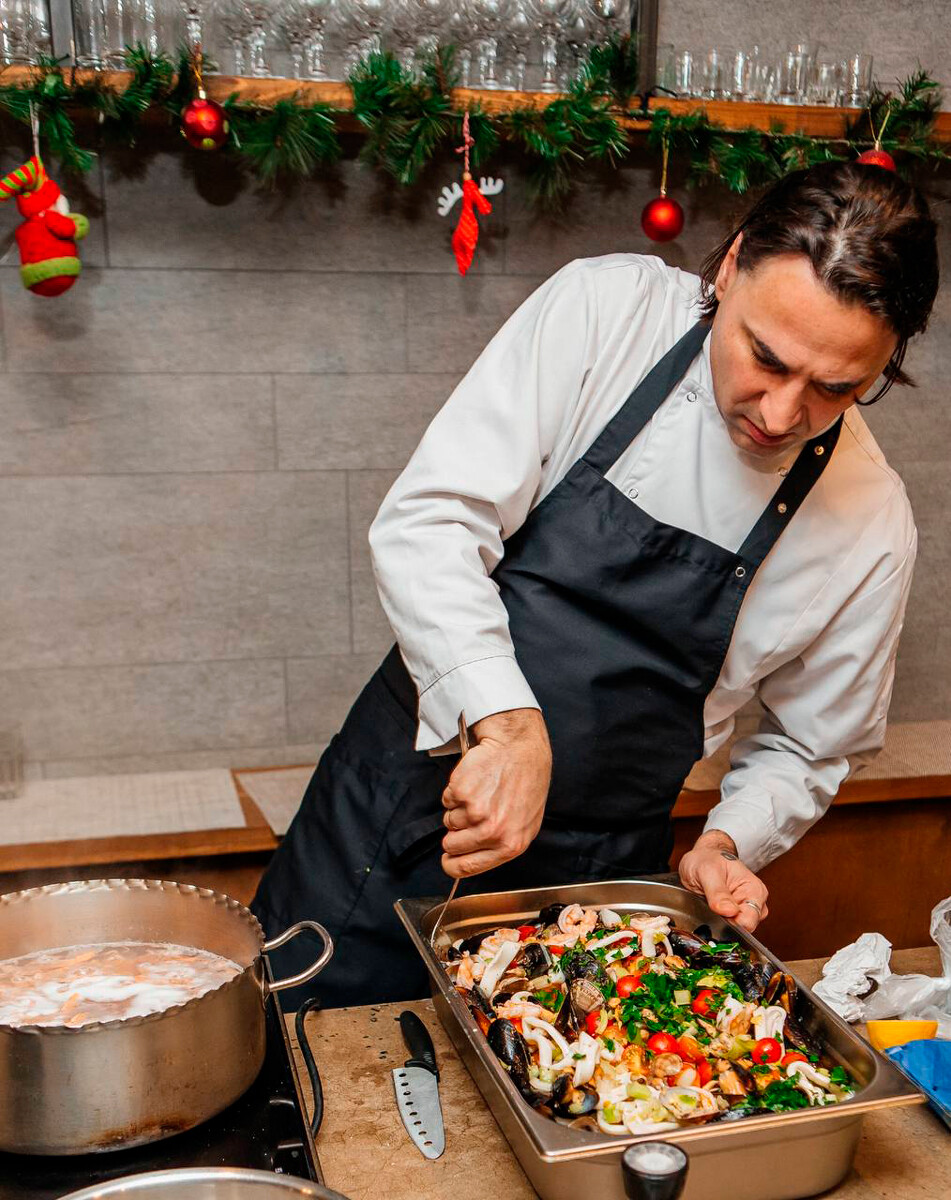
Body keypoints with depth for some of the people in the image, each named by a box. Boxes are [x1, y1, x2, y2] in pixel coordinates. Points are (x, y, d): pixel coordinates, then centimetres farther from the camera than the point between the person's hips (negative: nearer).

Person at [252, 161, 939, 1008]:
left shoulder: (873, 525, -8)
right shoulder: (606, 310, -14)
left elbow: (809, 746, 7)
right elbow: (426, 523, -20)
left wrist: (728, 844, -11)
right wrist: (507, 722, -32)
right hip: (394, 811, 0)